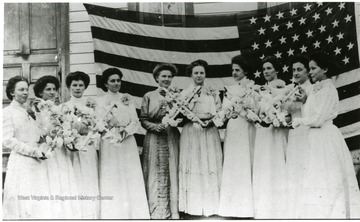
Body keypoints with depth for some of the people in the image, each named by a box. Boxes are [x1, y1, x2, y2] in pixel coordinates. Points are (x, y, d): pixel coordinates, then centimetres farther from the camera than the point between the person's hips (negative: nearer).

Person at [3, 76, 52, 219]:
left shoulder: (30, 112, 18)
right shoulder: (8, 112, -2)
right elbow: (7, 141, -11)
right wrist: (35, 151, -12)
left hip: (37, 164, 6)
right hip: (20, 164, -6)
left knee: (40, 206, 5)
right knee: (22, 208, -2)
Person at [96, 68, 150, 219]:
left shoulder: (127, 99, 11)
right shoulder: (101, 101, 4)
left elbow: (135, 121, 5)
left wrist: (125, 132, -12)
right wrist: (112, 106, -16)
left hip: (128, 142, 2)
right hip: (109, 144, -2)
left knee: (131, 177, 1)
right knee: (111, 179, -2)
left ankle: (133, 213, 7)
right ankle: (114, 214, 5)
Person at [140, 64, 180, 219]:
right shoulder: (149, 96, 6)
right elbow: (143, 120, 2)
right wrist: (154, 126, -15)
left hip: (172, 139, 2)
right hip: (154, 139, -1)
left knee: (172, 174, 0)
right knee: (155, 175, -1)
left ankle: (173, 211, 7)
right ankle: (157, 212, 5)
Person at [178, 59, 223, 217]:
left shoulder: (213, 92, 13)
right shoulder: (185, 93, 10)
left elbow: (220, 112, 7)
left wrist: (211, 120, -11)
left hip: (210, 133, 1)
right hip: (191, 133, -1)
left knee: (211, 166, -2)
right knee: (192, 167, -4)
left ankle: (211, 206, 5)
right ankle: (193, 206, 3)